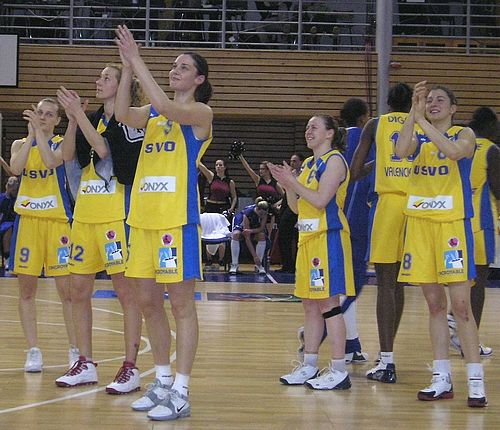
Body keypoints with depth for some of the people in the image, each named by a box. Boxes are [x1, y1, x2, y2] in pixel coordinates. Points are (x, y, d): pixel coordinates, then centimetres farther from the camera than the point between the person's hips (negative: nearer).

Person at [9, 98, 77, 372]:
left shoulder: (62, 143, 3)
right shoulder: (20, 144, 11)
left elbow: (52, 161, -19)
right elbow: (16, 168, -11)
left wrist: (39, 130, -18)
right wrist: (31, 133, -12)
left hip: (57, 220, -3)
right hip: (27, 220, 3)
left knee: (67, 290, -3)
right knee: (26, 290, 3)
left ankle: (75, 349, 4)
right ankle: (33, 350, 11)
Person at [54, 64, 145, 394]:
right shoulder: (92, 119, 15)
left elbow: (103, 148, -19)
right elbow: (68, 155, 5)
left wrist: (78, 113, -16)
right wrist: (73, 117, -5)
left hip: (116, 215, -8)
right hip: (85, 215, 8)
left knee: (126, 290, -5)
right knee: (79, 290, 9)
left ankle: (131, 368, -1)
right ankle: (86, 365, 19)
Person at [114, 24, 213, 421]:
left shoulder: (201, 113, -2)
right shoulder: (153, 112, 16)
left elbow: (167, 107, -21)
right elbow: (124, 115, -4)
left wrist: (137, 61, -18)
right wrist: (128, 66, -10)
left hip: (178, 216, -7)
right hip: (144, 215, 7)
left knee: (181, 303, -5)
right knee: (148, 302, 10)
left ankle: (181, 393, -2)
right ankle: (163, 383, 22)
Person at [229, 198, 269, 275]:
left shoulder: (264, 213, -29)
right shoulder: (248, 212, -40)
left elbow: (262, 228, -20)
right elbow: (247, 238, -39)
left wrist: (250, 231, -42)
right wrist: (255, 256, -42)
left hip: (255, 226, 3)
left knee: (262, 236, -26)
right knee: (235, 235, -34)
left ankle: (259, 265, -17)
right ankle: (234, 264, -26)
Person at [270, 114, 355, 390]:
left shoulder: (334, 160, -8)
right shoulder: (308, 164, 18)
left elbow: (320, 200, -18)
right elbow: (296, 206, 16)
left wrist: (292, 181, -13)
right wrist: (287, 183, 2)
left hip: (328, 237, -9)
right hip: (307, 237, 9)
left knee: (328, 303, -10)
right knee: (310, 305, 11)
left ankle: (339, 371, -8)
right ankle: (309, 366, 17)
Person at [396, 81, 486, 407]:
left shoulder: (464, 134, 4)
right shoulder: (418, 135, 13)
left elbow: (453, 150, -20)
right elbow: (401, 151, -10)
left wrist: (423, 121, -18)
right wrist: (414, 111, -16)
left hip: (453, 222, -4)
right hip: (420, 221, 4)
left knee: (461, 304, -9)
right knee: (435, 304, 7)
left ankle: (476, 381, -5)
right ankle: (442, 379, 13)